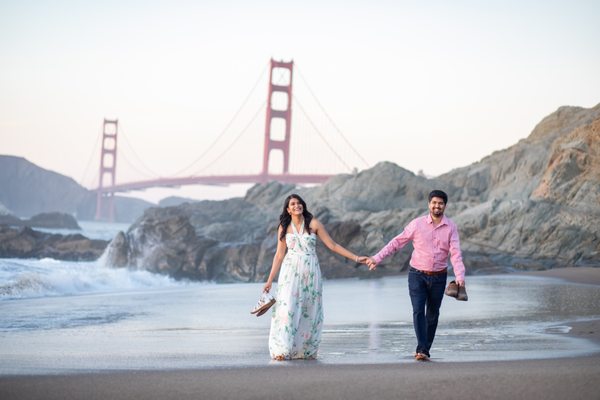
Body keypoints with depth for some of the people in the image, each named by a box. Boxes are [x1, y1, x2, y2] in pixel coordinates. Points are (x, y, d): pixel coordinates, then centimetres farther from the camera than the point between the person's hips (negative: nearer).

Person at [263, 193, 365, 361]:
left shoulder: (313, 224, 1)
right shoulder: (284, 228, 5)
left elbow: (332, 245, 3)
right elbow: (279, 255, 8)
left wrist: (356, 258, -1)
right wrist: (270, 280, 5)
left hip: (311, 272, 0)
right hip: (291, 272, 0)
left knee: (310, 312, 1)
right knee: (287, 308, -10)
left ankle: (306, 351, 7)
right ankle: (282, 350, -10)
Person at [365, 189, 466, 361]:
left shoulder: (451, 227, -4)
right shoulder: (417, 224, -6)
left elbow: (456, 254, -13)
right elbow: (397, 242, 0)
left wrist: (460, 277, -28)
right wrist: (377, 258, -4)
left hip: (438, 277, 2)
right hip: (417, 275, -2)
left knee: (432, 315, 8)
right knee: (418, 311, -15)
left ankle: (424, 350, 19)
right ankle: (422, 350, -20)